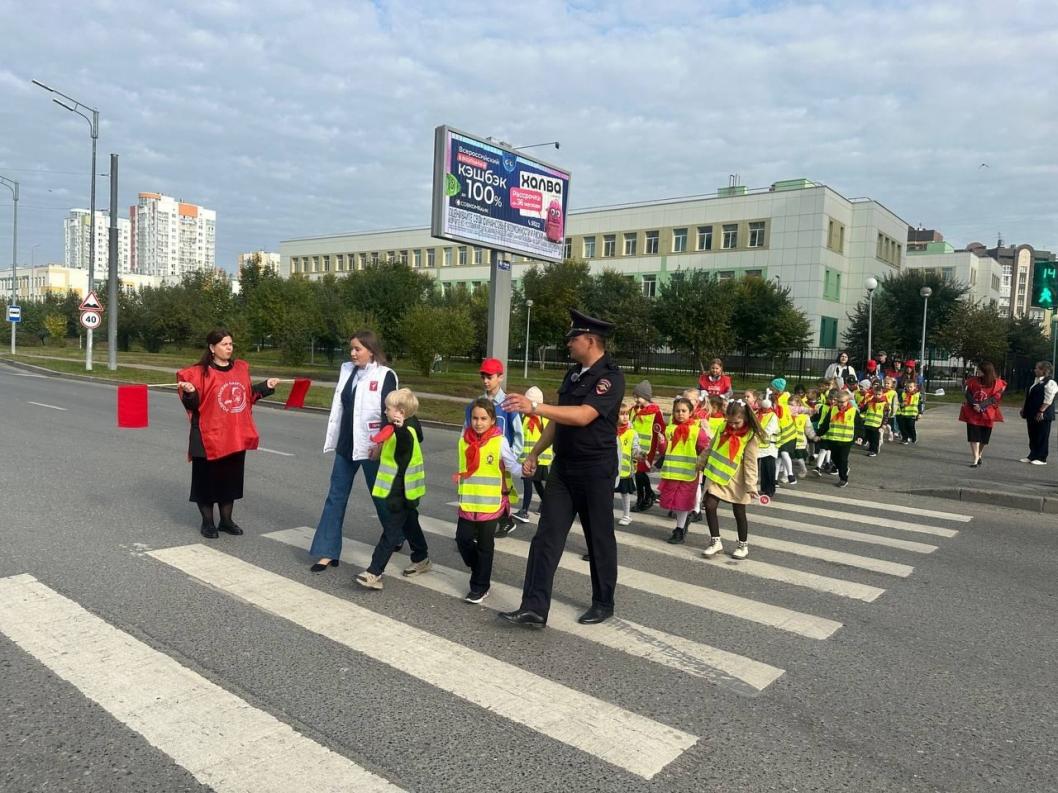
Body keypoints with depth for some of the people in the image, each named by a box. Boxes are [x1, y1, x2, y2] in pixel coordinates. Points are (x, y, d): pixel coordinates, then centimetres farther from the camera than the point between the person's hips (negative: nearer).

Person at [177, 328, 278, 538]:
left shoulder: (241, 368, 8)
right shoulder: (201, 372, -10)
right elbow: (194, 405, -10)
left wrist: (266, 387, 11)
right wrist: (189, 392, -30)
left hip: (236, 436, 5)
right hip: (209, 436, -5)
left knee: (231, 479, 14)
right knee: (207, 479, 5)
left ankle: (226, 520, 28)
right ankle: (207, 523, 20)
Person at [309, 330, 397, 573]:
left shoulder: (385, 375, -11)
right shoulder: (347, 370, 6)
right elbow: (338, 406, 11)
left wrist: (381, 445, -18)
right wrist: (333, 439, 11)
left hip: (371, 447, -5)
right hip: (346, 445, 6)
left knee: (381, 496, 11)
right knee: (336, 497, 4)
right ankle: (328, 552, 9)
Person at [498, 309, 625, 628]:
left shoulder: (610, 377, -15)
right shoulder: (573, 373, 11)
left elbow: (583, 416, -28)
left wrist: (534, 407, -31)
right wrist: (534, 453, 15)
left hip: (595, 469, -7)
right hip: (563, 466, 7)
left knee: (599, 538, 8)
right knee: (547, 536, 1)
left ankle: (603, 604, 25)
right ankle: (535, 608, 2)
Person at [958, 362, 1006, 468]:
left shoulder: (996, 383, -4)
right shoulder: (973, 381, 3)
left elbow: (995, 398, -11)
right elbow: (968, 394, -1)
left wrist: (981, 406, -22)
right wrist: (974, 405, -19)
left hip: (987, 414, -1)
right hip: (972, 413, 1)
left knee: (984, 438, 11)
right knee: (973, 436, -8)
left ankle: (980, 454, 36)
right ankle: (976, 460, -6)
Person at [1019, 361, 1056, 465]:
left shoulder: (1050, 383, -12)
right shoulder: (1036, 381, 16)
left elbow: (1048, 400, -19)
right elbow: (1028, 397, 21)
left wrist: (1041, 411, -23)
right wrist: (1023, 408, 17)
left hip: (1042, 415, -9)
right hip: (1031, 414, 9)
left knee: (1042, 437, -2)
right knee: (1032, 436, 12)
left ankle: (1041, 458, 4)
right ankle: (1032, 456, 19)